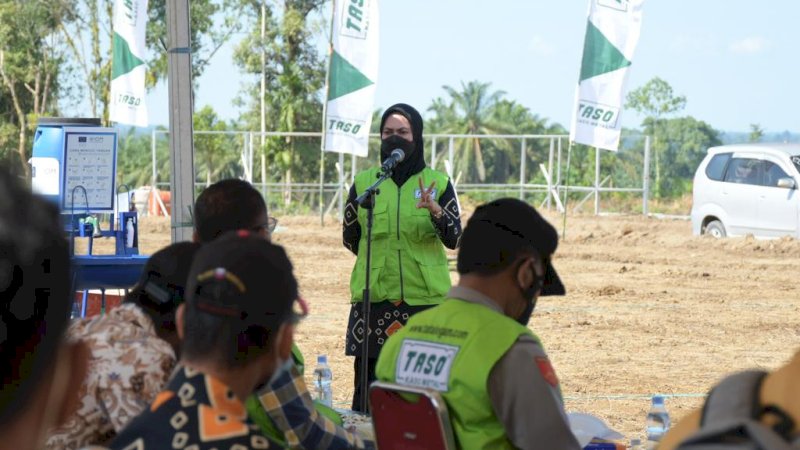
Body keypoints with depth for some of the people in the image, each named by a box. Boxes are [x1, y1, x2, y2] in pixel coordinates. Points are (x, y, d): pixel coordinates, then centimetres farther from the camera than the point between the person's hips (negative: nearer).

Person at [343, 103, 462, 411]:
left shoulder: (438, 183, 5)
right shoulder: (364, 182, 8)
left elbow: (454, 240, -7)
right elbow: (350, 238, 18)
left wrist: (434, 210, -24)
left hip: (425, 298, -1)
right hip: (373, 297, 1)